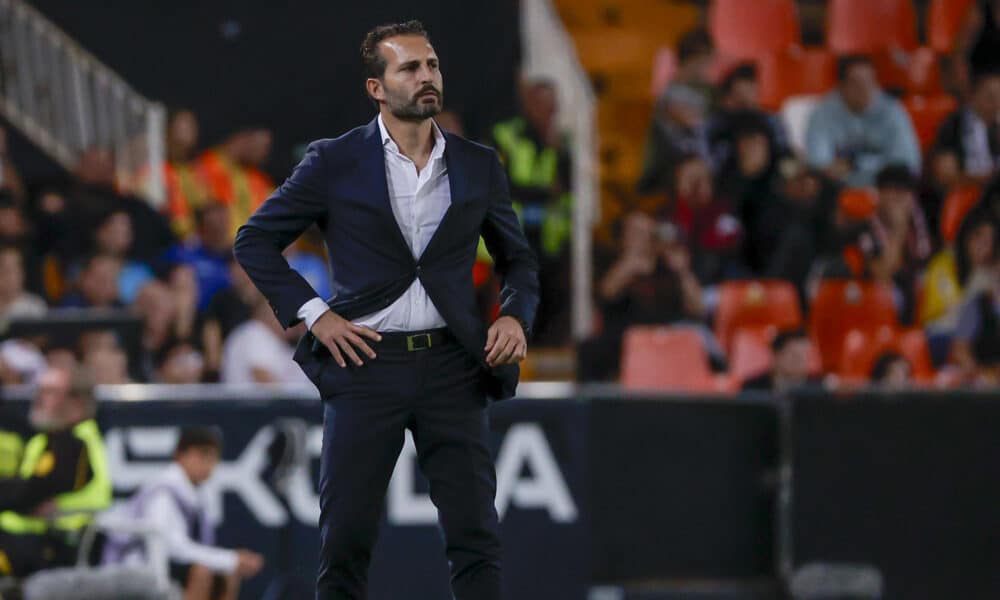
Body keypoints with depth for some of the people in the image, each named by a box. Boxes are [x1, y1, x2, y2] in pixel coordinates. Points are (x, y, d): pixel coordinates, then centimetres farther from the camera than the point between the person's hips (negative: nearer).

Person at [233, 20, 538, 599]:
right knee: (345, 541, 0)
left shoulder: (479, 165, 8)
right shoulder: (335, 162, 0)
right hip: (367, 362, -1)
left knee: (477, 539, -3)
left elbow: (519, 259, 19)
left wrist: (515, 316, -2)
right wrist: (312, 313, -4)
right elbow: (255, 241, 7)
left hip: (452, 369, 2)